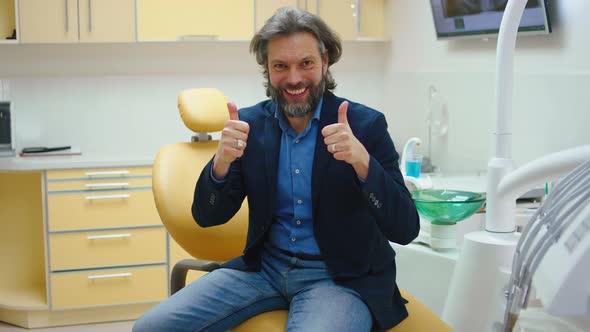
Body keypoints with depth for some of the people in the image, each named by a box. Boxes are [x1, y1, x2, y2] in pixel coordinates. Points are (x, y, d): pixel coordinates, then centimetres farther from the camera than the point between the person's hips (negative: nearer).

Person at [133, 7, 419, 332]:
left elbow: (405, 229, -14)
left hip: (343, 278, -3)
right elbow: (207, 216, 2)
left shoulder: (366, 125, -9)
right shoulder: (251, 123, 1)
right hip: (264, 268, 4)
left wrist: (362, 161, -31)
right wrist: (222, 160, -19)